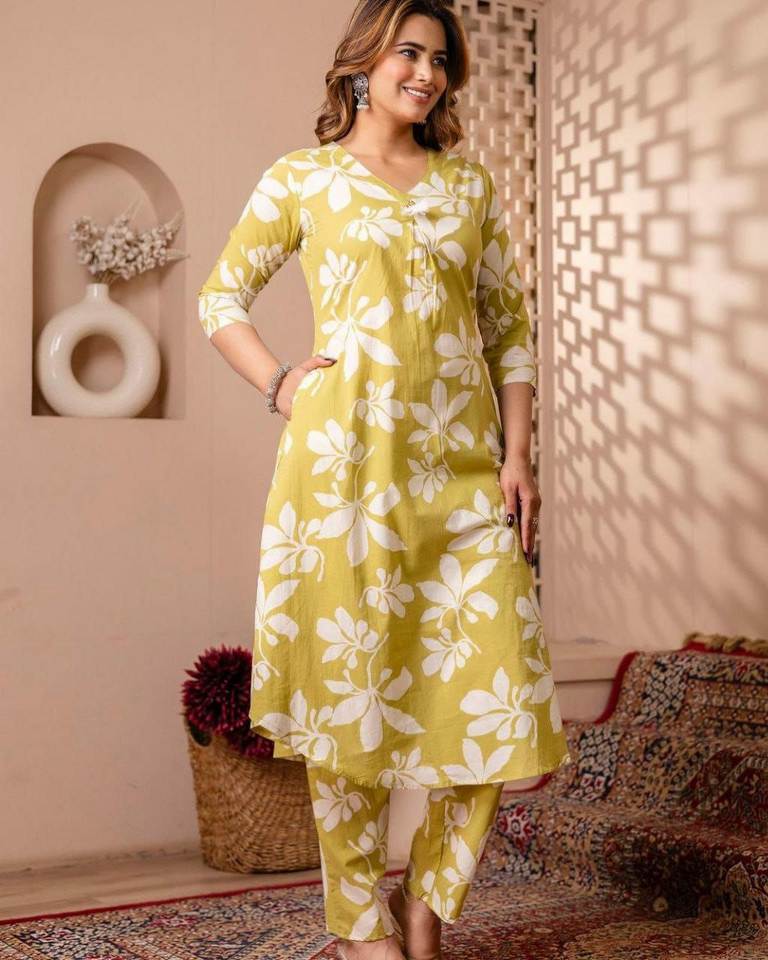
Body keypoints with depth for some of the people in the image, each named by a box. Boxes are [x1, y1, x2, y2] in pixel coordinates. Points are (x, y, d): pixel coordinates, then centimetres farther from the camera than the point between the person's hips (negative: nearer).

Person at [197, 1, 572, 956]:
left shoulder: (469, 183, 16)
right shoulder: (301, 178, 8)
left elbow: (509, 326, 14)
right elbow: (221, 296, 13)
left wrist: (517, 456, 4)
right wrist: (281, 385, -2)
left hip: (464, 465, 3)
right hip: (347, 455, -3)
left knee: (497, 693, -2)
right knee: (351, 685, 0)